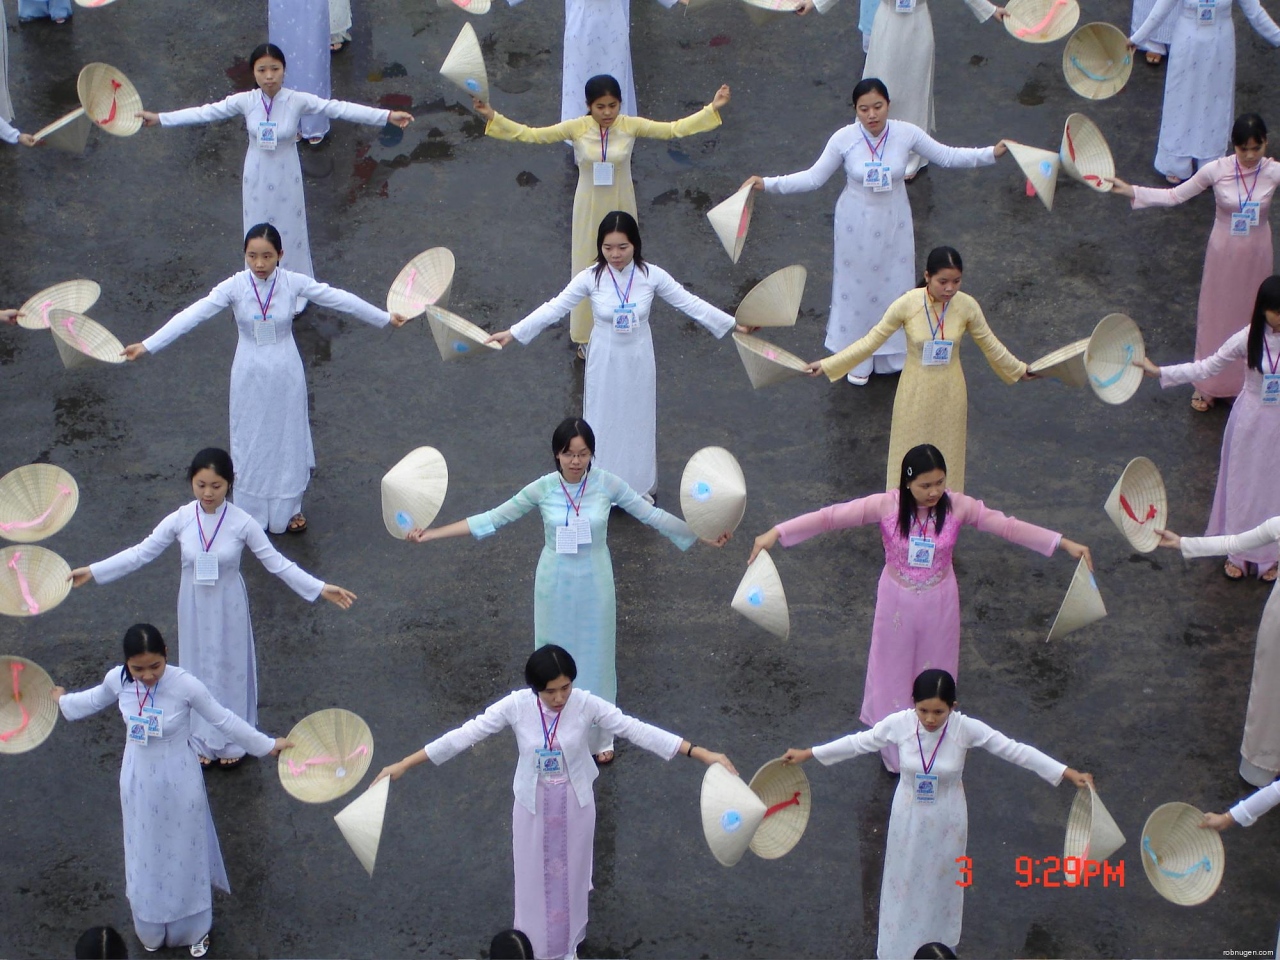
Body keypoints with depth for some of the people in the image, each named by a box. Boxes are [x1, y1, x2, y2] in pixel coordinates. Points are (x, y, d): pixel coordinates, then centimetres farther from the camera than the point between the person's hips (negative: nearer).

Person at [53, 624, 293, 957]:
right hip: (139, 779, 3)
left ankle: (195, 929, 39)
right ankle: (153, 928, 43)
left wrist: (268, 744, -7)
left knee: (185, 854, 17)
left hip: (178, 780, -3)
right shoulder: (117, 679, -18)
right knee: (146, 855, 21)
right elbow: (96, 699, 7)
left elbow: (224, 720, -14)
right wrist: (63, 700, 25)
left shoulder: (186, 685, -28)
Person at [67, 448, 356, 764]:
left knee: (229, 668, 15)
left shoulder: (242, 523, -19)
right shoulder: (180, 519, -14)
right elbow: (141, 553, -6)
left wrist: (320, 588, -20)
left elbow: (276, 563, -13)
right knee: (199, 668, 17)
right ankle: (202, 739, 37)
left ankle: (231, 740, 36)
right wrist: (92, 571, -9)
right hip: (194, 607, 1)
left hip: (228, 607, -1)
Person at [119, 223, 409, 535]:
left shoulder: (293, 282, -14)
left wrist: (385, 318, -2)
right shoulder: (234, 287, -17)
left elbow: (339, 299, -8)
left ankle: (288, 508, 35)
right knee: (250, 442, 13)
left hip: (286, 373, 1)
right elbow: (192, 315, -22)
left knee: (287, 438, 15)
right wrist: (147, 345, -29)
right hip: (250, 375, -1)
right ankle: (251, 514, 29)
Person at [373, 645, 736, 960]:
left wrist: (702, 754, -28)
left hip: (574, 804, 0)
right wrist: (403, 765, -19)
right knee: (535, 876, 14)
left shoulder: (586, 704, -22)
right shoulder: (516, 705, -22)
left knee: (569, 872, 18)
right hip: (533, 805, 0)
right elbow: (464, 735, -19)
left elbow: (637, 730, -22)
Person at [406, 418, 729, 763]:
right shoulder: (543, 488, -13)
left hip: (594, 585, 0)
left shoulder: (607, 484, -13)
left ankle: (600, 737, 31)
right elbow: (494, 518, -8)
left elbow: (652, 515, -7)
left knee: (595, 657, 12)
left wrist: (702, 535, -10)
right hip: (555, 585, 0)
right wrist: (432, 533, -11)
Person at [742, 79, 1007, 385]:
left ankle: (894, 353, 38)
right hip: (856, 225, -1)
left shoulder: (906, 133, -15)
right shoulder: (844, 139, -18)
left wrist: (991, 153, -15)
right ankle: (859, 359, 31)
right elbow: (813, 177, -12)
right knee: (857, 287, 11)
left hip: (894, 222, 1)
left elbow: (948, 156, -6)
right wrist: (767, 184, -21)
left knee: (895, 283, 14)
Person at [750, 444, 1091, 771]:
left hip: (938, 603, 1)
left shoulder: (957, 506, -18)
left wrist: (1063, 543, -21)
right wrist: (776, 533, -31)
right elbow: (832, 516, -24)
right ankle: (894, 752, 37)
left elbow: (1006, 526, -16)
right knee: (894, 671, 15)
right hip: (897, 602, -1)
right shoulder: (886, 506, -22)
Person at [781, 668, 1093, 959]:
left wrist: (1068, 773, -25)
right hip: (909, 816, 1)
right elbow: (859, 742, -8)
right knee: (905, 880, 20)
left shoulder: (967, 728, -27)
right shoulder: (899, 723, -23)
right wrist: (807, 754, -3)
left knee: (942, 881, 22)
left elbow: (1015, 750, -22)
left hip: (947, 818, -1)